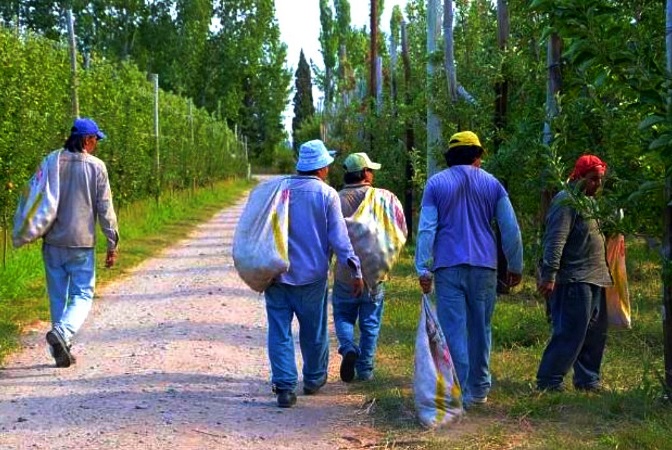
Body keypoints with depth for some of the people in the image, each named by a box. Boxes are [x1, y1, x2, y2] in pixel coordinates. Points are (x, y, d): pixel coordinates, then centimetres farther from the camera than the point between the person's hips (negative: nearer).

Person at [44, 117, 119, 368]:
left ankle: (62, 350, 17)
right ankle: (63, 331, -23)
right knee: (82, 295, 4)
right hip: (82, 244, -3)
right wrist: (113, 244, 1)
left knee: (58, 296, 13)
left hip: (53, 242, 3)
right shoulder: (96, 167, -5)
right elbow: (105, 209, -5)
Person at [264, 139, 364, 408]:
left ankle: (284, 386, -4)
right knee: (314, 331, 14)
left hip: (276, 273, 2)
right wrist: (355, 270, -5)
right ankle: (313, 380, 29)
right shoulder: (327, 195, -6)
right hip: (311, 275, -2)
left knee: (280, 330, 3)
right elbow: (339, 237, -9)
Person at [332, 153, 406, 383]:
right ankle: (365, 369, 13)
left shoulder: (337, 200, -6)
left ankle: (349, 348, -12)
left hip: (345, 271, 0)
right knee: (370, 323, 10)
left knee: (343, 316, 14)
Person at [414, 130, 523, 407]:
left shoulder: (436, 184, 3)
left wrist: (423, 269, -3)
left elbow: (426, 229, -3)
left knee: (453, 330, -3)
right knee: (480, 328, 13)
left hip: (448, 267, -2)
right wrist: (515, 267, 15)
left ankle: (459, 393, -8)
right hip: (484, 266, 2)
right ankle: (479, 388, 19)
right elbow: (511, 229, 6)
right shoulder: (491, 184, 7)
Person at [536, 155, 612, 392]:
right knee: (570, 333, -10)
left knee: (595, 334, 13)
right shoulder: (566, 201, -12)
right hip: (574, 281, -10)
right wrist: (549, 275, -25)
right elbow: (555, 240, -19)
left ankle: (587, 379, 22)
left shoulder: (589, 201, 19)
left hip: (594, 279, 10)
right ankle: (548, 380, -3)